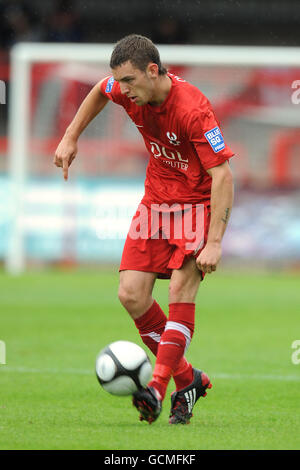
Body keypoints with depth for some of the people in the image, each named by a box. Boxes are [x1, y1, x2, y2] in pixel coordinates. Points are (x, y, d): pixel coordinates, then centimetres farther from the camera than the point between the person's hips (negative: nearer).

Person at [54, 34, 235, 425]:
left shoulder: (193, 109, -29)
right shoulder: (130, 92, -9)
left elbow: (223, 176, -30)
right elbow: (100, 91, 18)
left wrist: (214, 242, -34)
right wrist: (70, 138, 14)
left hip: (198, 203, -6)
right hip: (156, 199, 6)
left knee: (181, 288, -22)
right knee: (131, 294, -5)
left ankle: (158, 387, -26)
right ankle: (187, 379, 7)